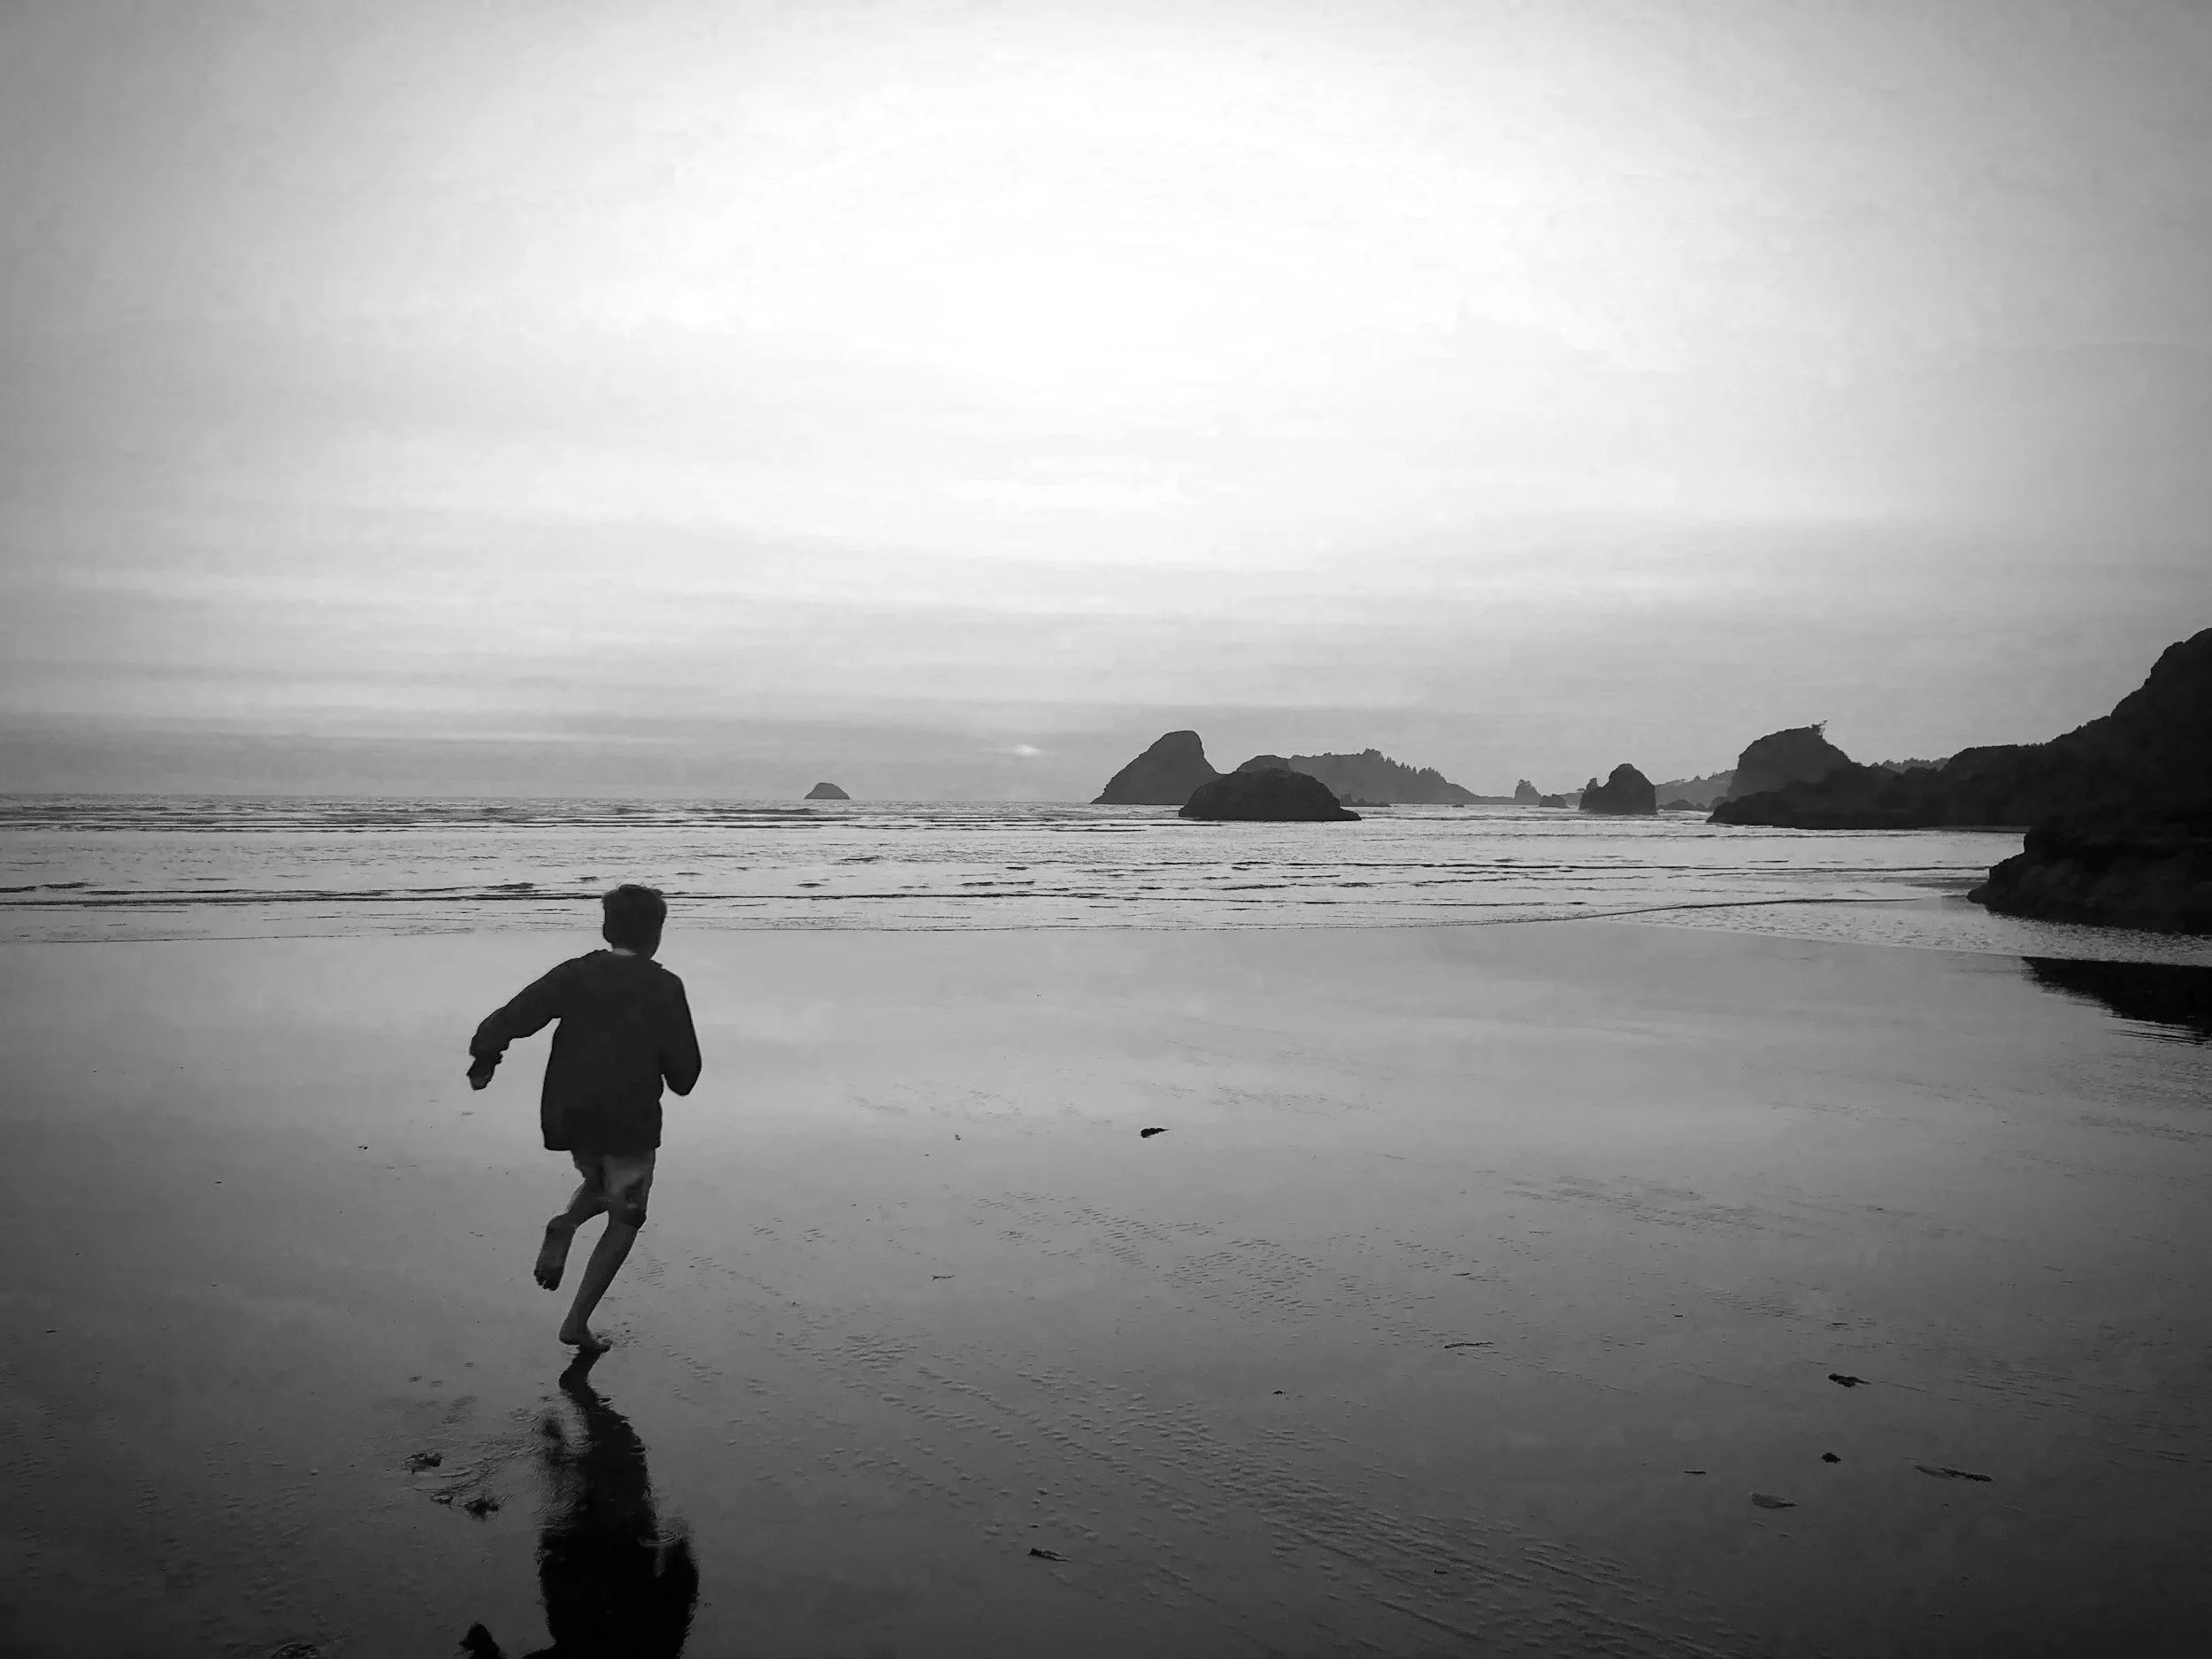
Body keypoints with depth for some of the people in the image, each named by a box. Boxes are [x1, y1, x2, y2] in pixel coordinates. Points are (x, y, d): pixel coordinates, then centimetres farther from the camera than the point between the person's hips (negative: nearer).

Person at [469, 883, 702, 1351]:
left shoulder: (575, 975, -1)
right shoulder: (663, 987, -8)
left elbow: (510, 1019, -8)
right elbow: (684, 1076, -6)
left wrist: (484, 1059, 8)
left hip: (567, 1116, 4)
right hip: (630, 1120, -4)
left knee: (602, 1185, 32)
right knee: (624, 1221, 14)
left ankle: (565, 1226, 0)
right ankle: (577, 1322, 7)